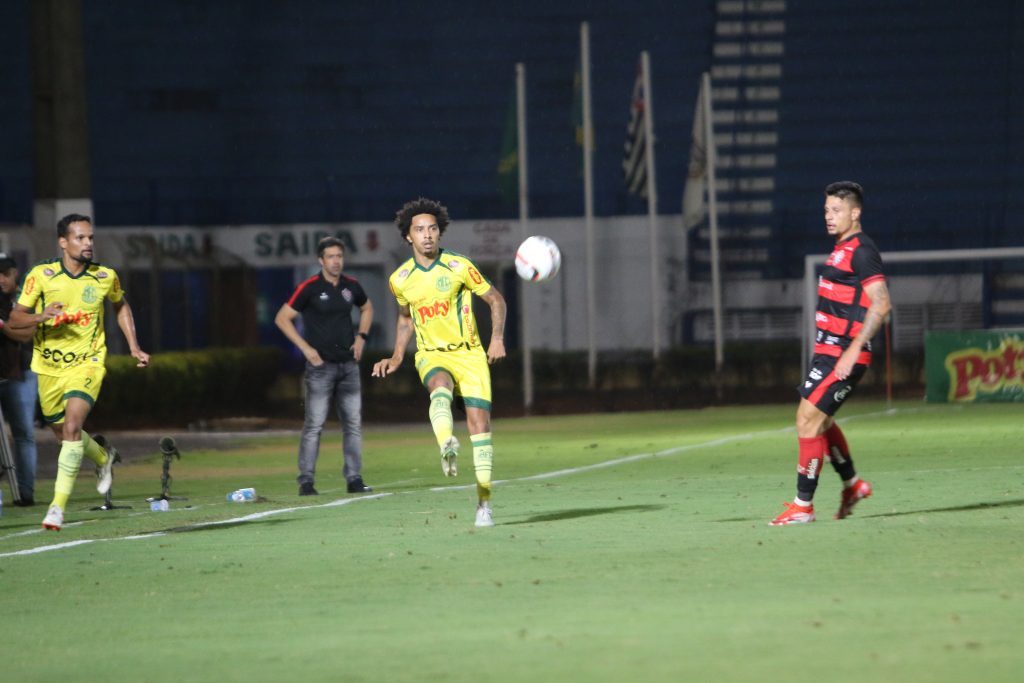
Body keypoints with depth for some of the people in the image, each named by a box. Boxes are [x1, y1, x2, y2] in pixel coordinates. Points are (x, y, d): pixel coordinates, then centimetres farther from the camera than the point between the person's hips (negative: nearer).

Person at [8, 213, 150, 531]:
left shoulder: (105, 277, -4)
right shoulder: (41, 275, -9)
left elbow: (121, 305, 18)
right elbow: (15, 319, -7)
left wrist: (134, 346, 12)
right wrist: (40, 317, -28)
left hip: (87, 364, -2)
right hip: (48, 367, 2)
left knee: (72, 427, -22)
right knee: (62, 433, 16)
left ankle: (59, 505, -19)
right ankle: (103, 457, 49)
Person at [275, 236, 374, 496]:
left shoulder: (351, 286, 7)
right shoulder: (310, 288, -8)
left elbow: (366, 308, 28)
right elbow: (282, 318, -6)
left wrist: (362, 336, 13)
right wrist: (306, 348, -11)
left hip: (348, 364, 5)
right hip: (321, 365, -5)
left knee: (353, 423, 5)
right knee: (314, 425, -8)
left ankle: (354, 479, 11)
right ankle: (306, 481, -5)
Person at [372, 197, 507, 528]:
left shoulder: (459, 267, -6)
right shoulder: (400, 279, 3)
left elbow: (496, 299, 4)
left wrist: (497, 338, -9)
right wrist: (397, 356, 12)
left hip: (470, 354, 0)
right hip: (431, 355, 0)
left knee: (479, 420, -9)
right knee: (440, 388, -35)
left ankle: (483, 500, 2)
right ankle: (447, 449, -64)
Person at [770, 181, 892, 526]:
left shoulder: (861, 251, -14)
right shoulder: (842, 249, 16)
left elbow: (881, 303, -22)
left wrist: (852, 351, -24)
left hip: (843, 354, -10)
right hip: (828, 351, 10)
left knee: (808, 420, -11)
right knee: (818, 420, 20)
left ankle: (803, 506, -8)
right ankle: (852, 484, 35)